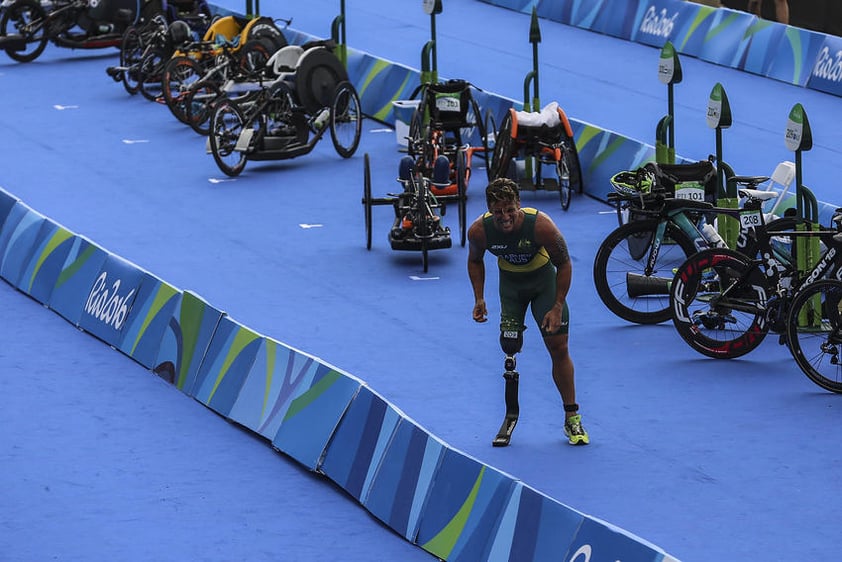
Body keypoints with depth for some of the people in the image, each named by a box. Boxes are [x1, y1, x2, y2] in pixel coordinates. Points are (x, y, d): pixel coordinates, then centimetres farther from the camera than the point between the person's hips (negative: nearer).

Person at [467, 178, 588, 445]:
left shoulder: (540, 225, -34)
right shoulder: (479, 231, -25)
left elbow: (564, 264, -18)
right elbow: (475, 260, -1)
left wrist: (557, 307, -20)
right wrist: (479, 299, -9)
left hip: (543, 277, -2)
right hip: (510, 280, 2)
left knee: (559, 347, -6)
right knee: (510, 347, -7)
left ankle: (572, 418, 4)